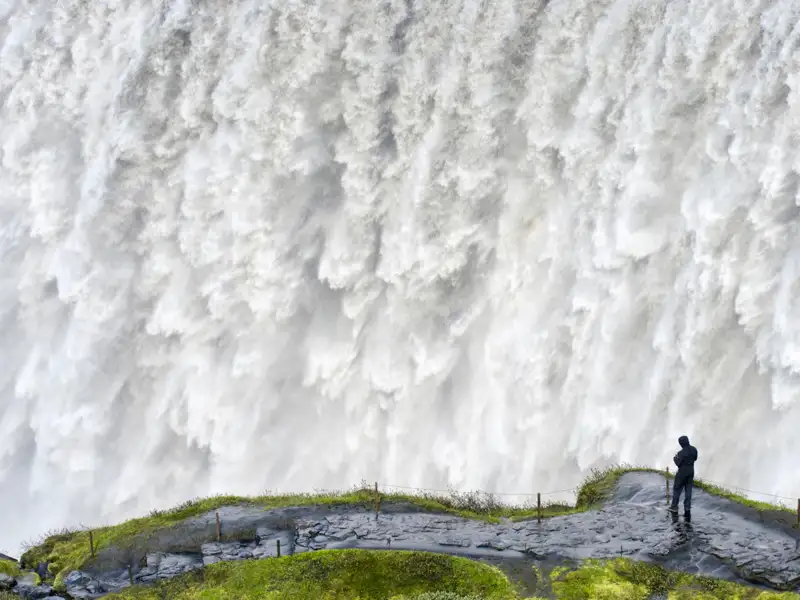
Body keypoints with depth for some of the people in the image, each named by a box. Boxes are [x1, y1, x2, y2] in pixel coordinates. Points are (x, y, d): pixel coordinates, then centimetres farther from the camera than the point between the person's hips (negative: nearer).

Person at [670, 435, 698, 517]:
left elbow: (678, 463, -18)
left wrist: (675, 458, 1)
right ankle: (687, 509, 11)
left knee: (677, 489, 10)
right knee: (688, 490, 11)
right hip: (691, 472, 6)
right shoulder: (694, 450, -4)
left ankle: (674, 506, 17)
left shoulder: (682, 452, -25)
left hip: (682, 472, -6)